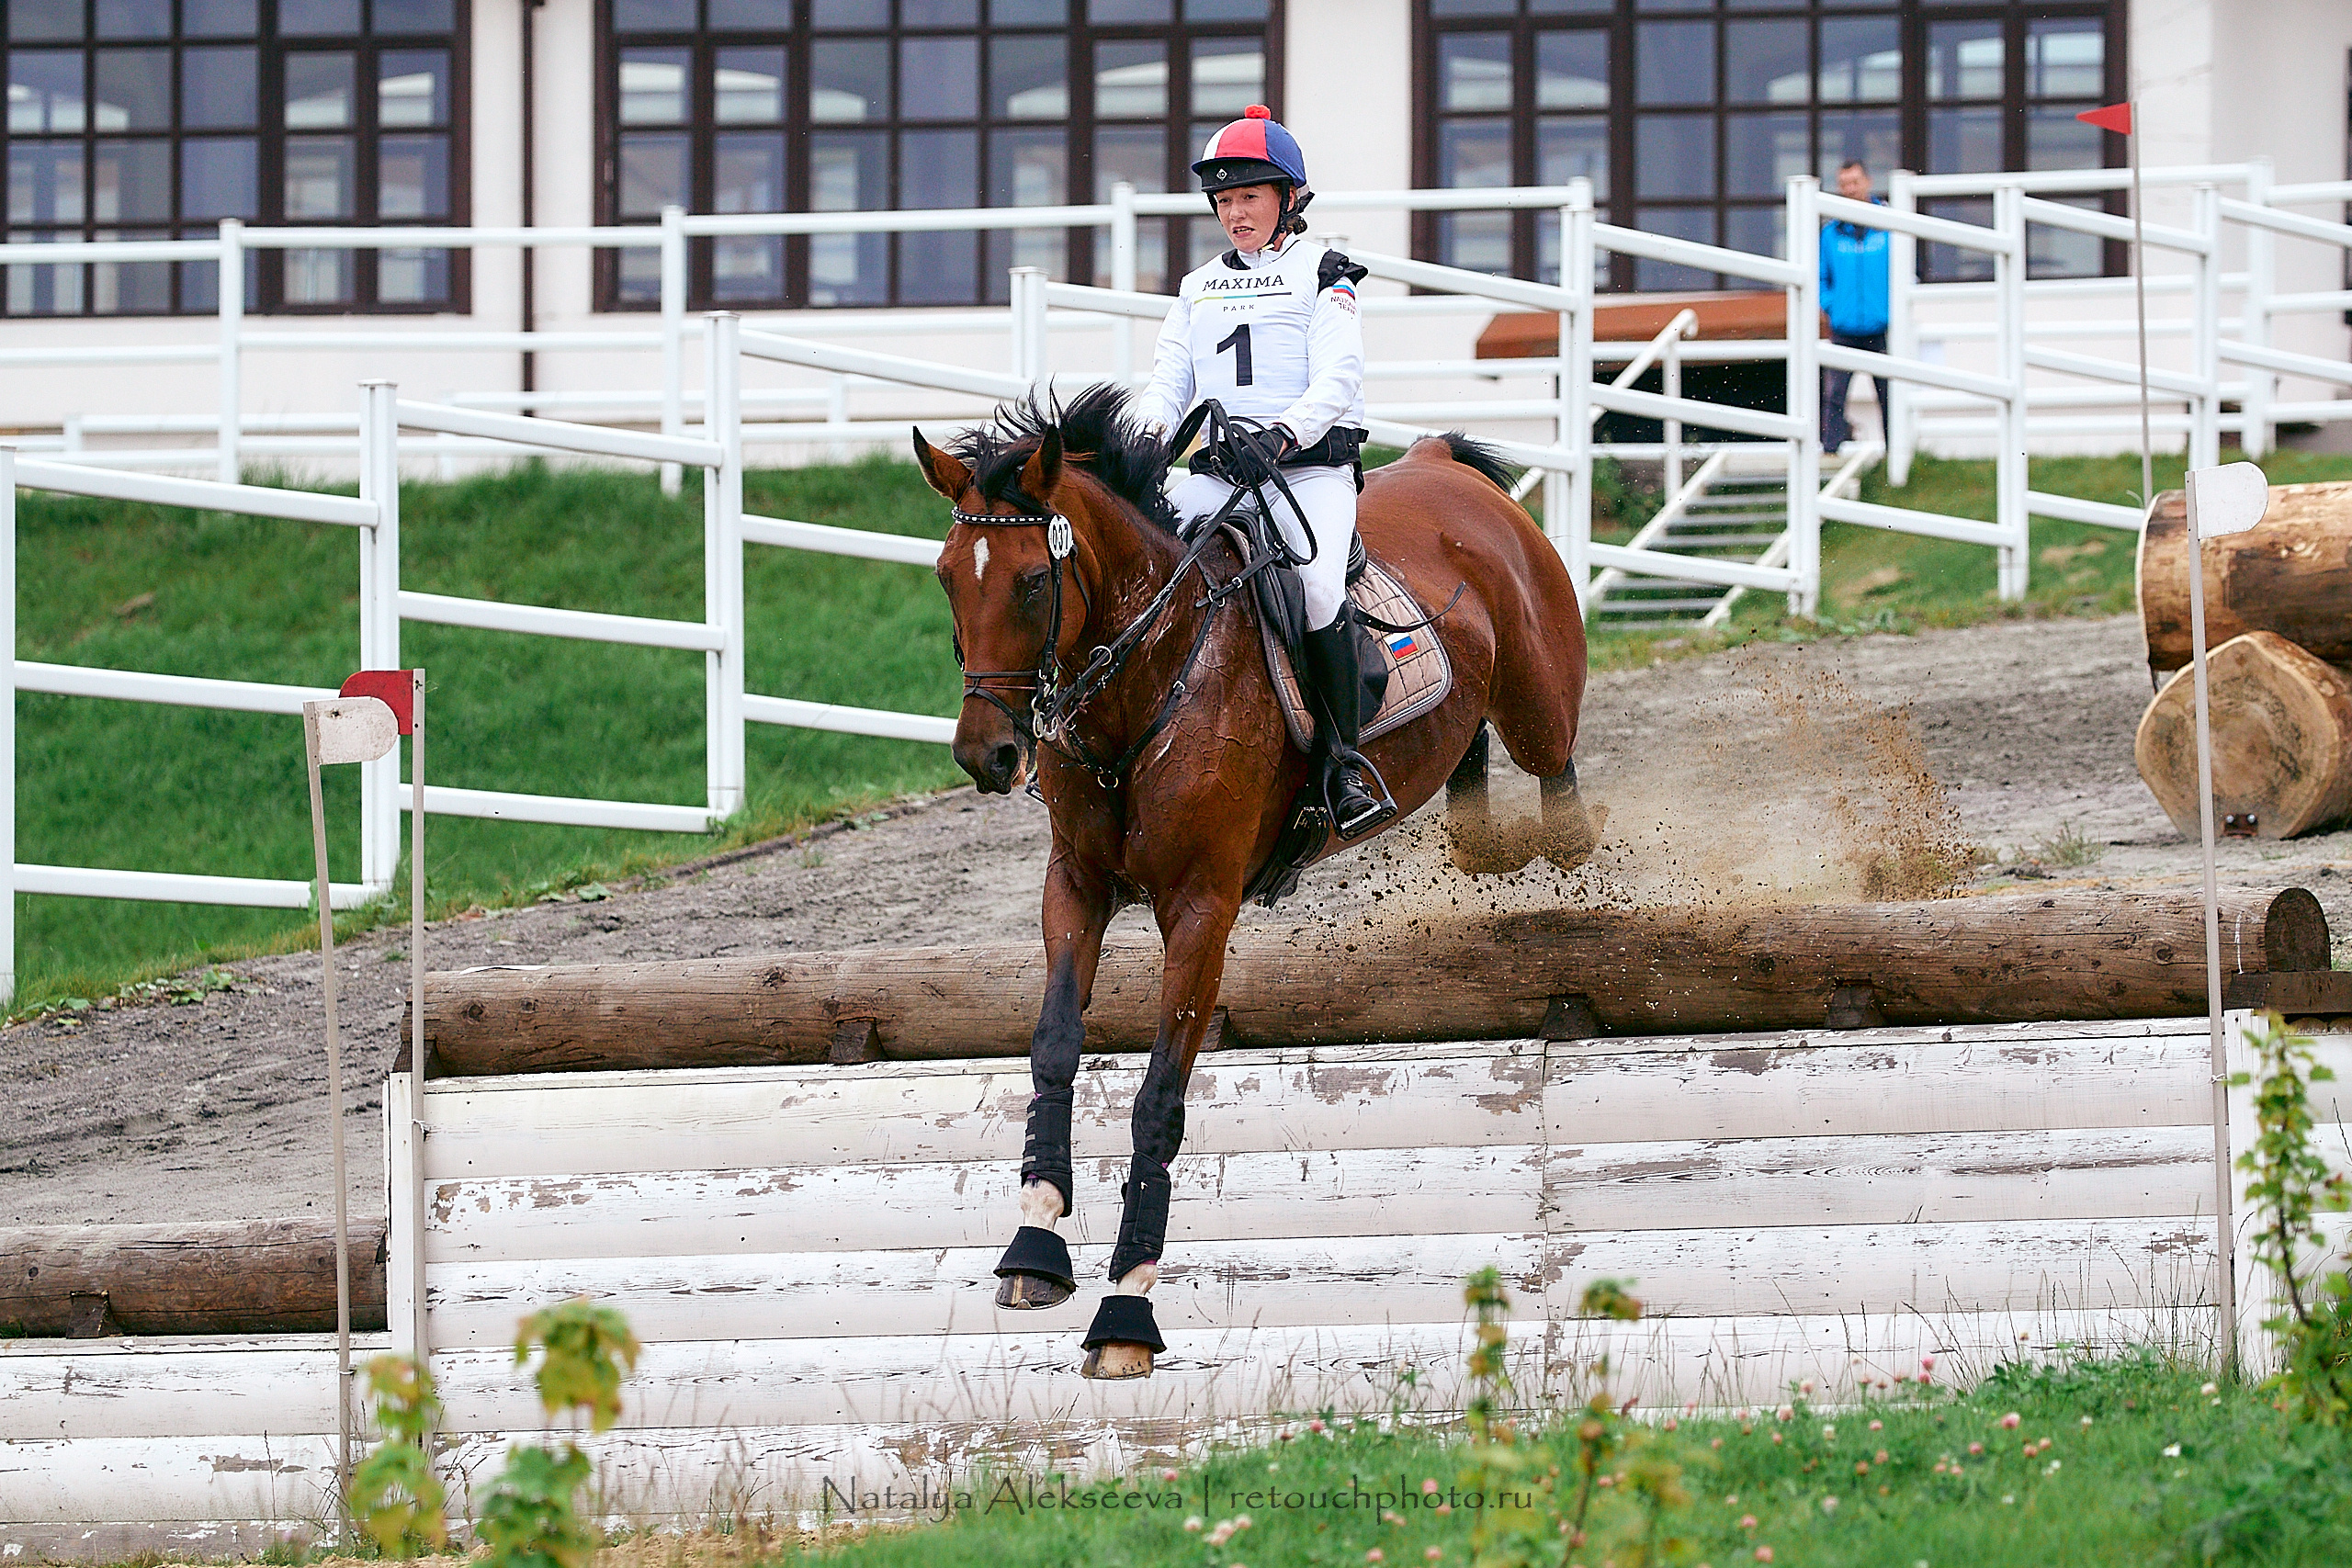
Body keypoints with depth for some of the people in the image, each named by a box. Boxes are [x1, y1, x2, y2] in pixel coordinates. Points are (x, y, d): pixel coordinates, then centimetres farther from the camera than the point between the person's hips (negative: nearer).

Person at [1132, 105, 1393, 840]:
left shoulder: (1321, 275, 5)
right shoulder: (1199, 288, 21)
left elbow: (1336, 380, -8)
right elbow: (1169, 379, 12)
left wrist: (1286, 432, -28)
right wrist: (1147, 433, -12)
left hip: (1310, 469, -5)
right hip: (1214, 475, 5)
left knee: (1317, 589, -31)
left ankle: (1346, 762, -22)